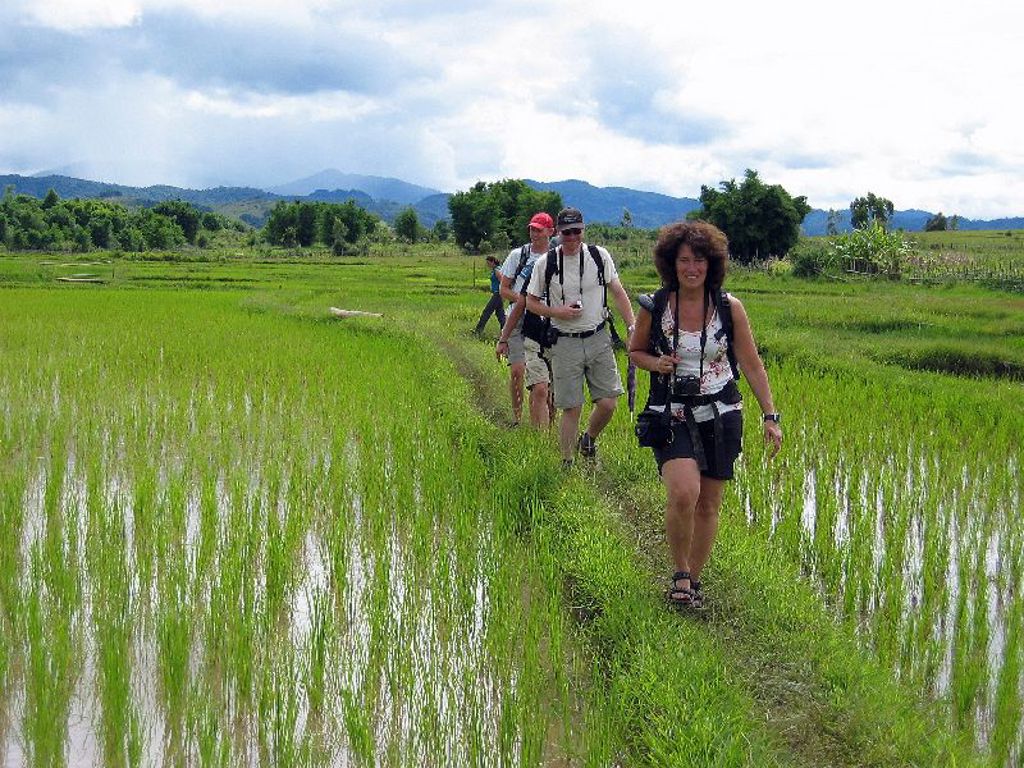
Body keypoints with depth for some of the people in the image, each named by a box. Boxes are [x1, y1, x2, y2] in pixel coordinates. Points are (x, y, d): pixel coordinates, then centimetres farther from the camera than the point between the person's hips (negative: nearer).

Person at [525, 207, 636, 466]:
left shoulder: (599, 255, 1)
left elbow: (618, 293, 7)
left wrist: (632, 327, -1)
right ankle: (567, 463, 14)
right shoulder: (545, 263, -4)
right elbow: (531, 302, 4)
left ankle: (589, 439, 29)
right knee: (571, 408, -1)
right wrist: (559, 312, -12)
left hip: (599, 339, 2)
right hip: (565, 343, -2)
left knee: (608, 403, -1)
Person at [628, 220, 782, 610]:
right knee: (684, 492, -23)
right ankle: (680, 574, -2)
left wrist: (770, 416, -2)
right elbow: (635, 351, 12)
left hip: (721, 416, 2)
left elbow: (752, 365, 3)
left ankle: (693, 581, 26)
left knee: (708, 504, 7)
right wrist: (655, 363, -11)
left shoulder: (729, 308, -3)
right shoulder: (654, 308, -4)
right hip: (671, 416, -2)